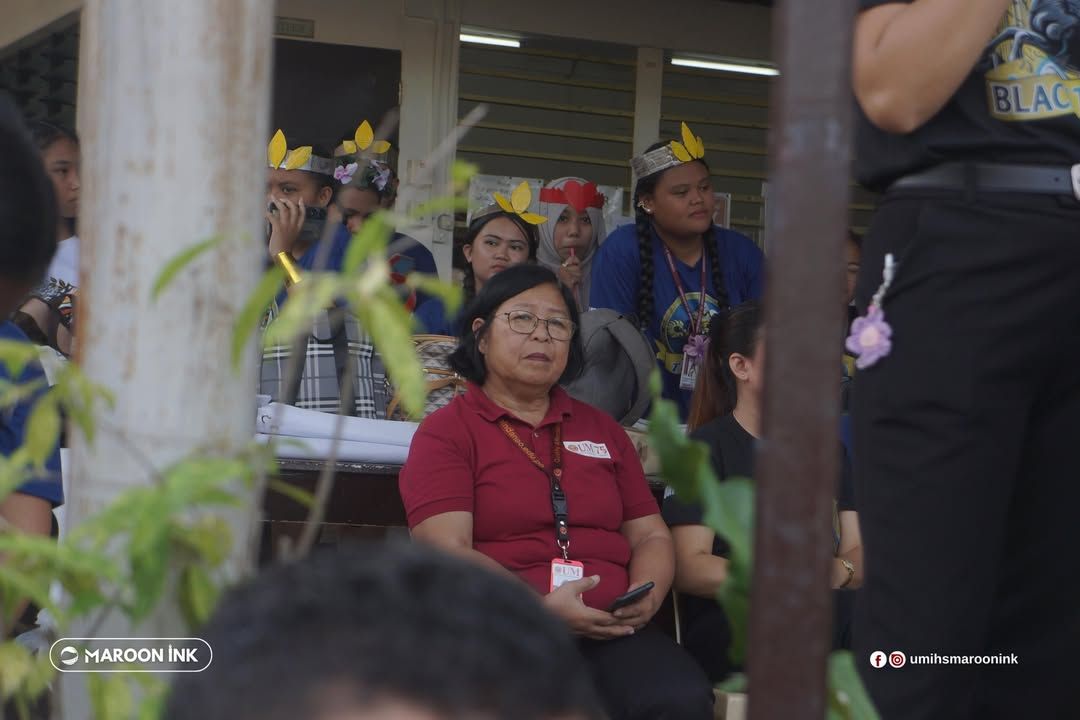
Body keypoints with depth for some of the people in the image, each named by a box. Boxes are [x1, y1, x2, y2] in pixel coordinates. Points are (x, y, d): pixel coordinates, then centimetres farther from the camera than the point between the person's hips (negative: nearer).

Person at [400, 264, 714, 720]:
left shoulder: (602, 430, 25)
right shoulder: (445, 433, 7)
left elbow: (651, 535, 22)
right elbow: (446, 552, -6)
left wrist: (646, 598, -2)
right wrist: (542, 608, -19)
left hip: (610, 633, 4)